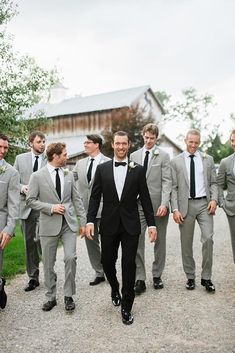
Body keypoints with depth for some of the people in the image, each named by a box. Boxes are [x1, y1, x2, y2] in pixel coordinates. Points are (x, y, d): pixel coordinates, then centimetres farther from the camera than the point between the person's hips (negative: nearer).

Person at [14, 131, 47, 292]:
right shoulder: (20, 158, 9)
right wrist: (22, 187, -9)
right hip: (26, 206, 3)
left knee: (41, 240, -9)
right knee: (29, 243, 11)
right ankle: (33, 277, 25)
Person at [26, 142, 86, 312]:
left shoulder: (69, 174, 6)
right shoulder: (37, 176, -5)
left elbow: (77, 199, 7)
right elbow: (30, 200, -4)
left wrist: (83, 220, 3)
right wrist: (51, 207, -15)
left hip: (69, 223, 2)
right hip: (49, 225, -2)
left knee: (70, 258, -7)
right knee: (48, 263, 8)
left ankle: (69, 295, 13)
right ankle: (51, 297, 28)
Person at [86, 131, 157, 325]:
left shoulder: (138, 170, 1)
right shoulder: (102, 168, 3)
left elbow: (145, 198, 2)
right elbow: (95, 197, 2)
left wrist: (152, 224, -1)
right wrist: (90, 221, -6)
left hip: (130, 225, -1)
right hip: (109, 225, 1)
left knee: (129, 264, 0)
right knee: (107, 261, 11)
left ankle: (126, 307, 18)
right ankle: (115, 289, 43)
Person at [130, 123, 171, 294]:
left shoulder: (164, 156, 1)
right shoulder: (134, 156, 9)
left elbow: (166, 181, -5)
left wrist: (164, 204, -15)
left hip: (158, 205, -1)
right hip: (138, 204, 2)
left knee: (160, 241, 10)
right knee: (136, 242, -4)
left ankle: (157, 275, 26)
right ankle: (140, 279, 7)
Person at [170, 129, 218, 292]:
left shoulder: (208, 159, 10)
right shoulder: (175, 161, 4)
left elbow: (213, 183, 11)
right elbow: (173, 187, 1)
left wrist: (214, 199, -6)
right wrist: (175, 209, -8)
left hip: (204, 204, 1)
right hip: (186, 205, -1)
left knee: (208, 238, -9)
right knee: (186, 243, 6)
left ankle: (206, 277, 7)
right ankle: (190, 277, 23)